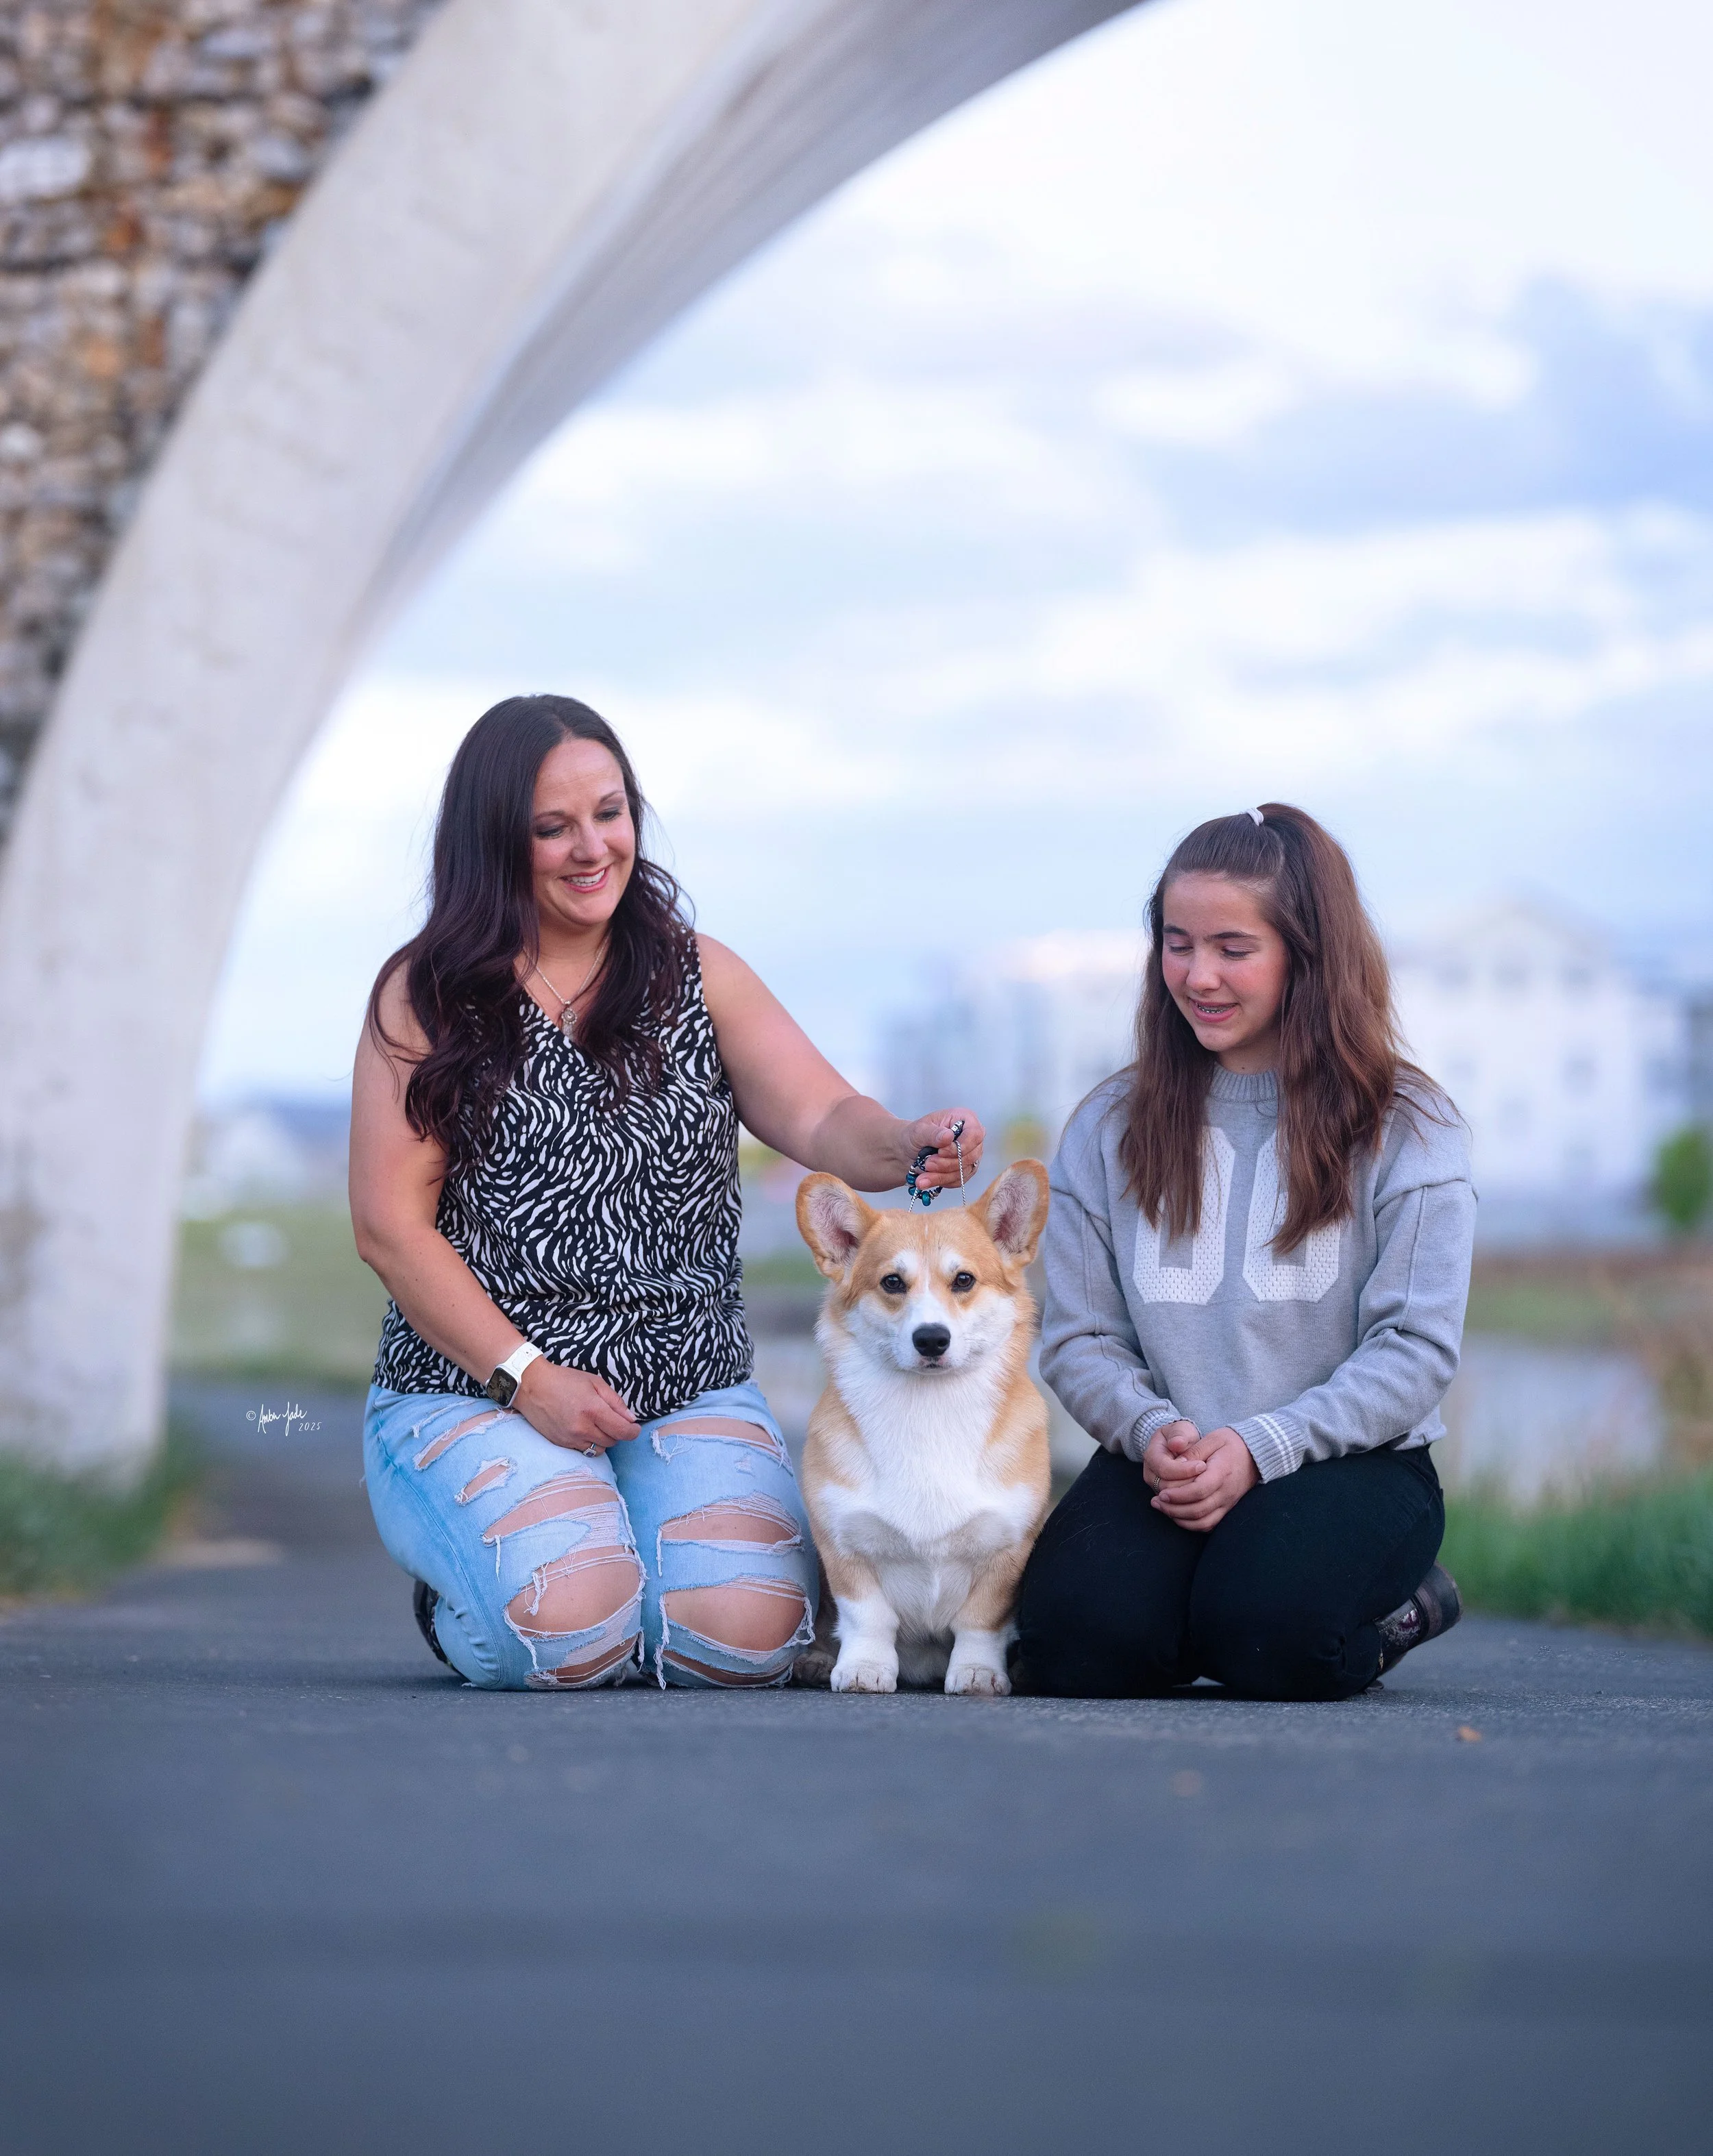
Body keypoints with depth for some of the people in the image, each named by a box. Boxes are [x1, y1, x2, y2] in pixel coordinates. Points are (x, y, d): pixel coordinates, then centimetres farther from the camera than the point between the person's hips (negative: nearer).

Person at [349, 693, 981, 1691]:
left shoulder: (701, 976, 9)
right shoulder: (426, 996, 1)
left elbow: (821, 1117, -5)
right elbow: (391, 1225, -3)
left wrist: (908, 1145, -29)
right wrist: (528, 1377, -12)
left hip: (693, 1394, 2)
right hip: (473, 1390, -2)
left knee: (747, 1634, -23)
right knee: (569, 1630, -27)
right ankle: (461, 1595, 10)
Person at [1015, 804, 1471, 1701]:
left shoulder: (1405, 1129, 1)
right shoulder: (1109, 1129, 10)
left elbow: (1415, 1348, -5)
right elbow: (1078, 1339, 7)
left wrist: (1259, 1446, -17)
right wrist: (1152, 1431, -15)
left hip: (1349, 1459, -2)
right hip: (1163, 1462, 2)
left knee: (1268, 1637, -32)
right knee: (1079, 1642, -28)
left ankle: (1400, 1605, 3)